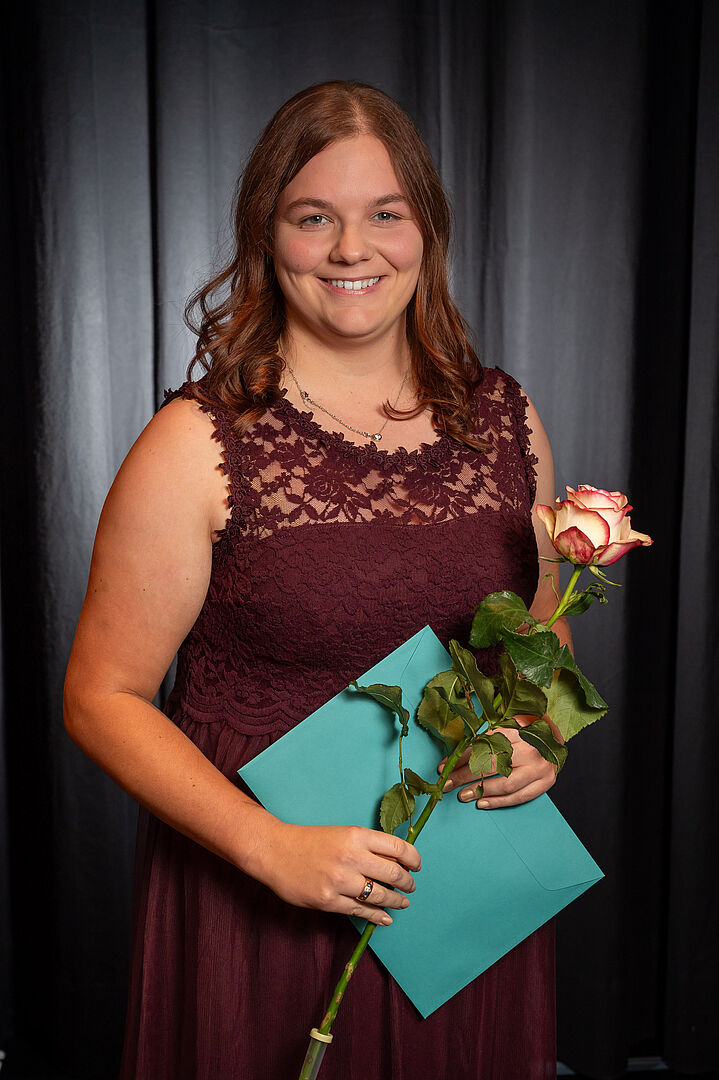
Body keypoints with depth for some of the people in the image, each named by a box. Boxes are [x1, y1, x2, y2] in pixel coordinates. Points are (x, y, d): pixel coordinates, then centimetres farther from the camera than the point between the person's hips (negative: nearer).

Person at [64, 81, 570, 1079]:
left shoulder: (504, 420, 1)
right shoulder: (200, 445, -12)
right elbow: (103, 697, -10)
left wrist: (539, 734, -6)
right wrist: (273, 848, -19)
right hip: (262, 906, -3)